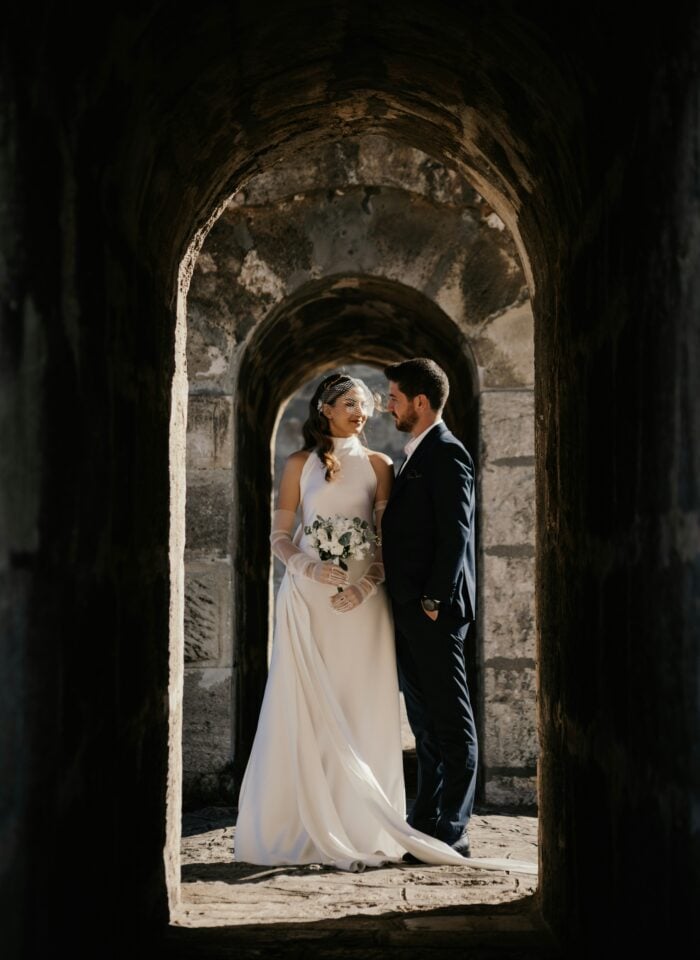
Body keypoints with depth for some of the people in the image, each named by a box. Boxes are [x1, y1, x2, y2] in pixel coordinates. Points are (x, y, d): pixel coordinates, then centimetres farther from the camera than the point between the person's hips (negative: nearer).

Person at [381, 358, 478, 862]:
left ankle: (453, 832, 0)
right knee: (426, 722, 12)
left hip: (434, 611, -10)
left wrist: (433, 601, -19)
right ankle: (427, 825, 19)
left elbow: (455, 534, -17)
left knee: (451, 723, -4)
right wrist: (405, 603, 15)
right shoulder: (417, 456, 19)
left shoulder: (447, 453, -10)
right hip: (410, 611, 10)